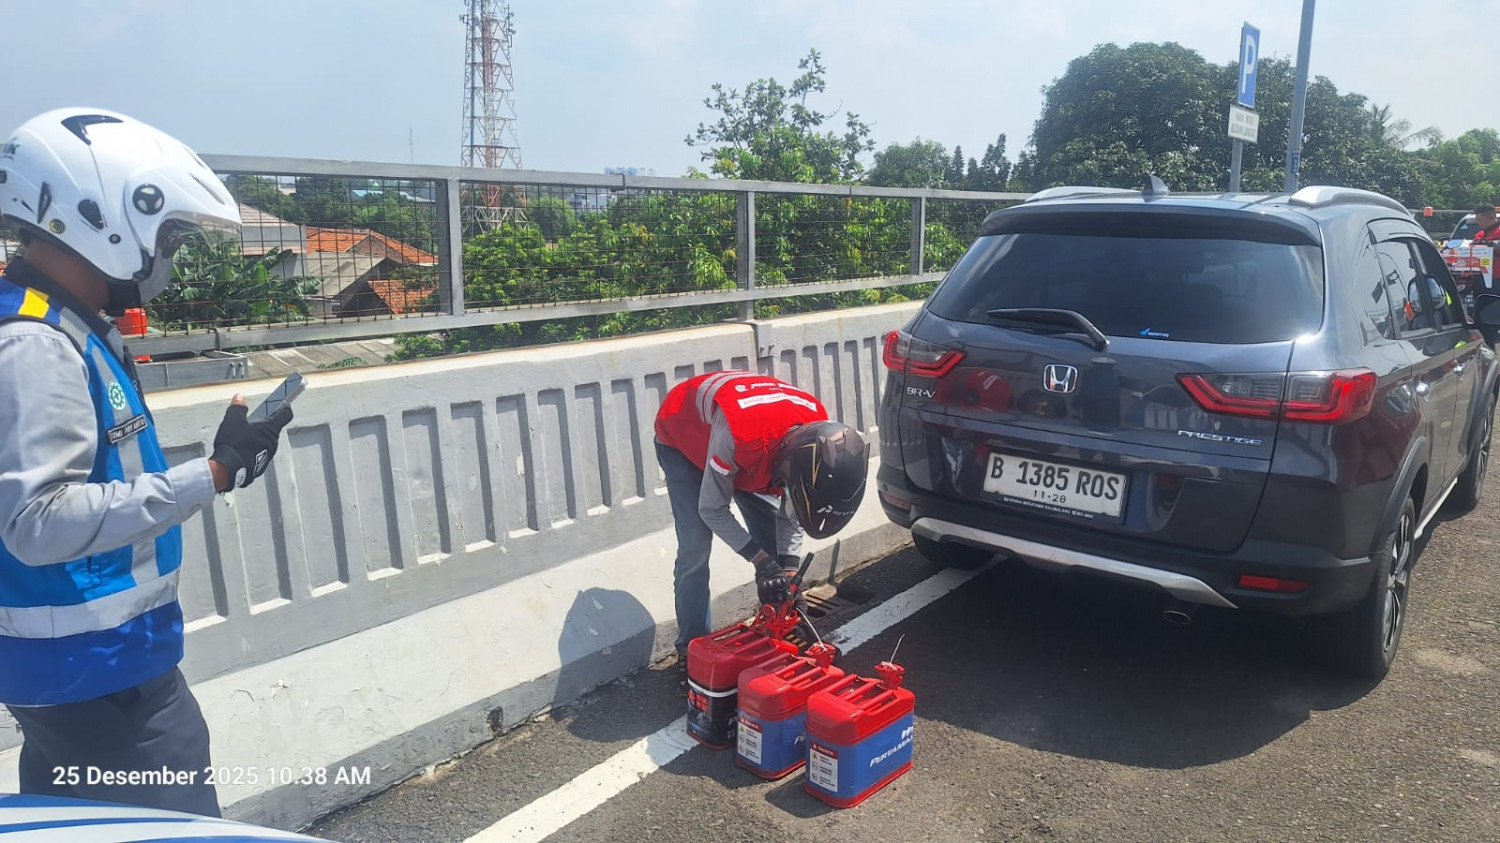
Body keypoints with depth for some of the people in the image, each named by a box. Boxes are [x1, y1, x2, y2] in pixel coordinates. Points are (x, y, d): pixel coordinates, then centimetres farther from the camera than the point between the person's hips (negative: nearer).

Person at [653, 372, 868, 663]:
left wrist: (788, 568, -20)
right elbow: (712, 510, -29)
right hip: (681, 439, -5)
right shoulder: (737, 433, -46)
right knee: (695, 546, -16)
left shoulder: (817, 433, -27)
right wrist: (760, 559, -30)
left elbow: (789, 508, -11)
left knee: (772, 540, 0)